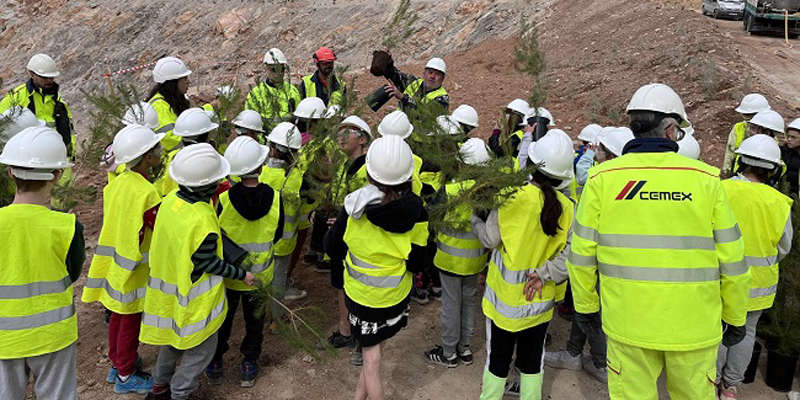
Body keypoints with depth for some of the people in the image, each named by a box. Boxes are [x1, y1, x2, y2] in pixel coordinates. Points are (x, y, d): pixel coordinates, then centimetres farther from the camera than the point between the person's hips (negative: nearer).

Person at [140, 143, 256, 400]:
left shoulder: (170, 199, -10)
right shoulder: (202, 221, -33)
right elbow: (208, 264, -22)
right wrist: (242, 275, -10)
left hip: (168, 287, 8)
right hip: (194, 298, -8)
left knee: (174, 336, 29)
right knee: (201, 349, 14)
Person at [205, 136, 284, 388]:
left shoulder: (224, 199, -24)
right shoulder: (274, 198, -21)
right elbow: (276, 236, -7)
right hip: (260, 276, 0)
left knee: (222, 320, 22)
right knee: (255, 321, 22)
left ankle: (215, 366, 36)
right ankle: (249, 367, 34)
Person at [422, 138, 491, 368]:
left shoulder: (454, 189, -26)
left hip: (452, 258, -5)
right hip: (476, 257, 6)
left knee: (451, 303, 8)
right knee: (469, 300, 20)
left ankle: (449, 353, 22)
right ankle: (465, 348, 34)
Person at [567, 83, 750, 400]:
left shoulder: (602, 178, -6)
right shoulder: (705, 179, -6)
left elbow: (582, 254, -2)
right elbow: (731, 260, -1)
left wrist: (585, 306, 11)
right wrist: (735, 318, 13)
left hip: (627, 321, 0)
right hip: (694, 325, 0)